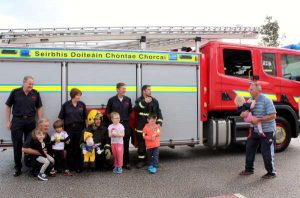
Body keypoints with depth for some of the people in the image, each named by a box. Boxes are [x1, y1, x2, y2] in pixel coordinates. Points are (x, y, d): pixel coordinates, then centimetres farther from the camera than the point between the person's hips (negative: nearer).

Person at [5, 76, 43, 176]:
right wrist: (8, 121, 2)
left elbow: (39, 108, 7)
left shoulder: (35, 93, 0)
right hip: (17, 121, -1)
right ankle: (18, 167, 16)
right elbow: (8, 106, 5)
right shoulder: (15, 92, -3)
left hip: (30, 121, 1)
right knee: (17, 145, 4)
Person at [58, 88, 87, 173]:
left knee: (78, 148, 4)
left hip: (79, 128, 1)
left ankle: (78, 167, 15)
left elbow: (85, 118, 7)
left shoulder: (82, 105, 3)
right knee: (69, 148, 6)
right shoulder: (66, 105, -1)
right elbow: (61, 118, 4)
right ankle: (70, 167, 18)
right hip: (69, 128, -1)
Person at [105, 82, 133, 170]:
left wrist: (126, 118, 7)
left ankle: (126, 162, 18)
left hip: (126, 124, 2)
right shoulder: (112, 100, -3)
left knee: (126, 144, 8)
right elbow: (108, 112, 4)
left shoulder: (128, 100, 4)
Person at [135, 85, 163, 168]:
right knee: (141, 144, 4)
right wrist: (144, 102, -36)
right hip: (141, 127, -2)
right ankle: (141, 161, 16)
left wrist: (159, 122, -1)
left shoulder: (154, 101, 10)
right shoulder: (139, 100, 1)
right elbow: (137, 108, -21)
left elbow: (158, 112, 10)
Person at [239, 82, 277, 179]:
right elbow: (243, 113, 9)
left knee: (267, 152, 0)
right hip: (256, 130, 8)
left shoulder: (266, 101, -17)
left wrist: (258, 119, -25)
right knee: (249, 148, 11)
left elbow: (273, 116, -22)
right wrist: (243, 114, -16)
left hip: (267, 131, -8)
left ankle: (271, 172, 18)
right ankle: (249, 169, 25)